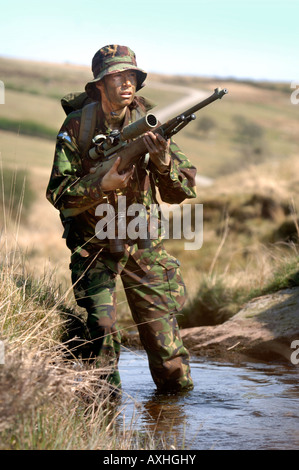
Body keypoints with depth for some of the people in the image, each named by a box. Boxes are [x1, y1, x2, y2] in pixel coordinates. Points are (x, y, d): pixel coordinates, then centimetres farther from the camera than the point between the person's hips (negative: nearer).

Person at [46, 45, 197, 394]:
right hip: (93, 245, -2)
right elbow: (58, 194, -12)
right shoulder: (77, 126, -10)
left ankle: (175, 385, 26)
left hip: (143, 244, 2)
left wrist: (163, 164, -27)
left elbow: (182, 192, -7)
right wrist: (102, 185, -27)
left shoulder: (150, 123, -5)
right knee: (101, 333, -15)